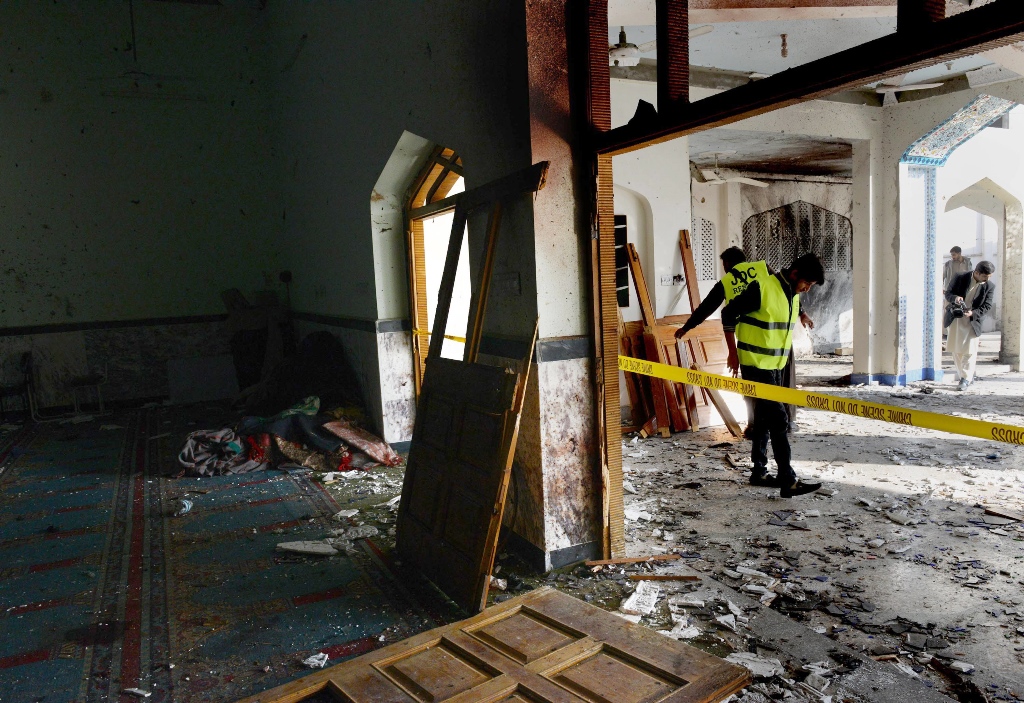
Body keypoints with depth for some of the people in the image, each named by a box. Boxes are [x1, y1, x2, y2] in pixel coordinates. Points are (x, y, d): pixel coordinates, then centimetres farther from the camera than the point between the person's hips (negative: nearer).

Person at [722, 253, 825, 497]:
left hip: (777, 366, 9)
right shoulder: (761, 288, -19)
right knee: (778, 420, -10)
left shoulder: (793, 294, 7)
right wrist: (734, 350, -7)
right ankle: (788, 481, -7)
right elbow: (728, 314, -12)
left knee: (765, 419, 14)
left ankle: (759, 472, 25)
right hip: (755, 366, -9)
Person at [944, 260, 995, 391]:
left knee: (969, 351, -7)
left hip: (972, 321, -2)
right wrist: (955, 298, -25)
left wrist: (973, 313, -25)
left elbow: (987, 307, -7)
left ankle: (965, 379, -1)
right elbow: (948, 293, -2)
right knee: (956, 350, 10)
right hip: (954, 318, 2)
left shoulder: (990, 286, -8)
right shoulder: (959, 278, -9)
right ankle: (965, 375, 26)